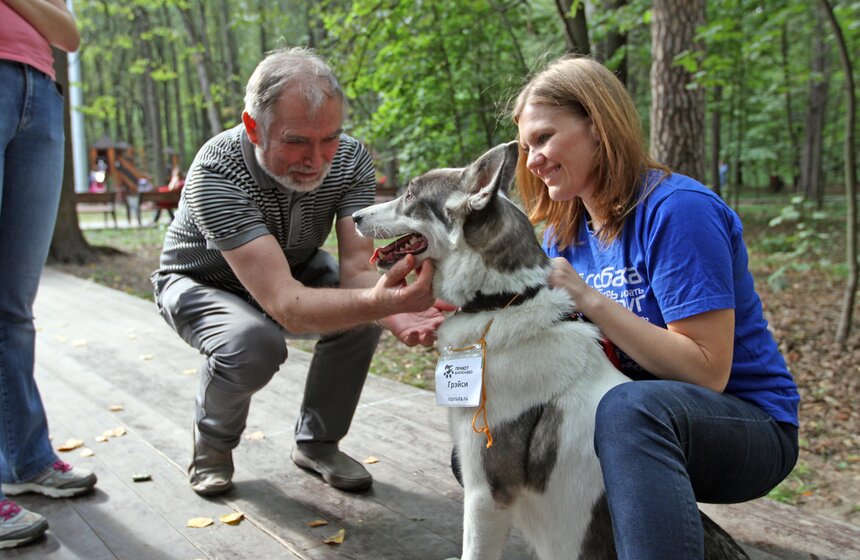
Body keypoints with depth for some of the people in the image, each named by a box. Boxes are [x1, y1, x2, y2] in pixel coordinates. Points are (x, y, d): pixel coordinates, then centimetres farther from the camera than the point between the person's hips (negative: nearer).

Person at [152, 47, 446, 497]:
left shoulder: (351, 160, -23)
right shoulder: (216, 173, -38)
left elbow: (357, 267, -29)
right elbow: (285, 305, -47)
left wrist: (392, 310, -52)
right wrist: (378, 300, -64)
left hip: (295, 269, 4)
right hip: (200, 283, -4)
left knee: (362, 305, -24)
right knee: (252, 345, -35)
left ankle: (317, 443, -1)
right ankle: (212, 444, -1)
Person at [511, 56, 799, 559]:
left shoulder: (677, 209, -18)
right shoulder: (566, 233, 5)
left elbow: (708, 372, -23)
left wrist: (586, 297, -27)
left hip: (748, 424, -8)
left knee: (631, 406, -40)